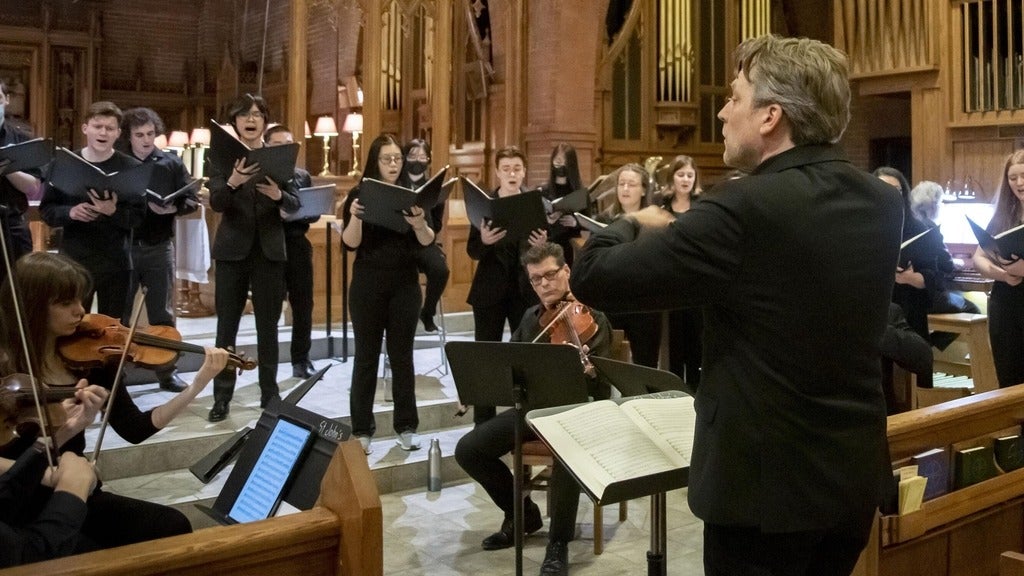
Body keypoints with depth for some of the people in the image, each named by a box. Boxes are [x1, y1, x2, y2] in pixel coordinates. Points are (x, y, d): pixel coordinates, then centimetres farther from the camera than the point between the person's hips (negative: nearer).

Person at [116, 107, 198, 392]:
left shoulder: (172, 163, 3)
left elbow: (192, 200, 1)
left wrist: (171, 208, -17)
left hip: (159, 247, 0)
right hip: (123, 245, 0)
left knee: (162, 314, 7)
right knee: (118, 314, 7)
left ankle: (167, 370, 15)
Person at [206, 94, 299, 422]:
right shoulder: (220, 154, -1)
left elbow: (295, 204, -1)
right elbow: (215, 203, -13)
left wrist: (278, 195, -23)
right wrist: (233, 182, -33)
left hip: (269, 249, 1)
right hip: (232, 250, -1)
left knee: (268, 326, 7)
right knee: (227, 325, 3)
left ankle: (270, 393, 17)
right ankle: (222, 396, 11)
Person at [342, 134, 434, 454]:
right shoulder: (360, 194, -1)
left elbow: (428, 242, -7)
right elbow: (350, 243, -9)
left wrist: (419, 224, -28)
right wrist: (355, 217, -27)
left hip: (405, 286, 2)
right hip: (367, 287, -1)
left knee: (402, 356, 7)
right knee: (366, 357, 3)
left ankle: (406, 426, 16)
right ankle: (361, 429, 10)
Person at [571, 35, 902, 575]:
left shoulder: (745, 208, -23)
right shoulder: (882, 203, 1)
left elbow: (593, 277, -20)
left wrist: (634, 225, 1)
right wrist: (680, 235, 12)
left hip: (766, 479, -7)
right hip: (855, 471, 7)